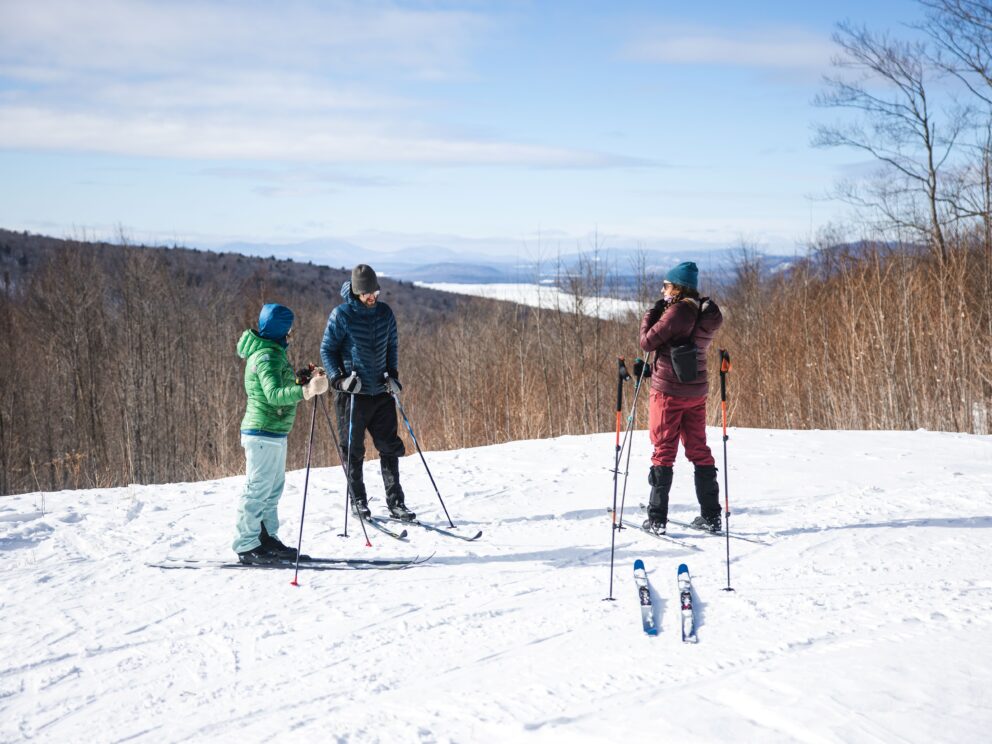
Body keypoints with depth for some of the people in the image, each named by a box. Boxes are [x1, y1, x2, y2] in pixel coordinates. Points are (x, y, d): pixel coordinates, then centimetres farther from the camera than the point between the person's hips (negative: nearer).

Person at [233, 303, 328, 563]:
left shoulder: (274, 353, 15)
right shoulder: (265, 356, -19)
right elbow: (274, 394, -33)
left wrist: (306, 378, 14)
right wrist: (307, 391, -48)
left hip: (274, 434, 11)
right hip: (263, 434, -11)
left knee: (273, 489, 16)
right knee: (258, 489, -4)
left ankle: (267, 539, 24)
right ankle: (246, 546, 3)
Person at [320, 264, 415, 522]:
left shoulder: (385, 313, 4)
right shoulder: (341, 314, -9)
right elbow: (327, 350, -3)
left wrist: (393, 374, 3)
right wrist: (339, 379, -15)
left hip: (381, 392, 4)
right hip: (353, 394, -4)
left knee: (390, 447, 3)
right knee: (353, 450, 4)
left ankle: (395, 501, 10)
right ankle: (358, 500, 17)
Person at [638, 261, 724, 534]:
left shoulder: (677, 312, -18)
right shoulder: (706, 313, 6)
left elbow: (647, 342, -13)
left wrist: (651, 314, -1)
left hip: (668, 391, -7)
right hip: (696, 391, 7)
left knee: (663, 450, 1)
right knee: (699, 449, 14)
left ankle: (657, 519, 2)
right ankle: (711, 516, 16)